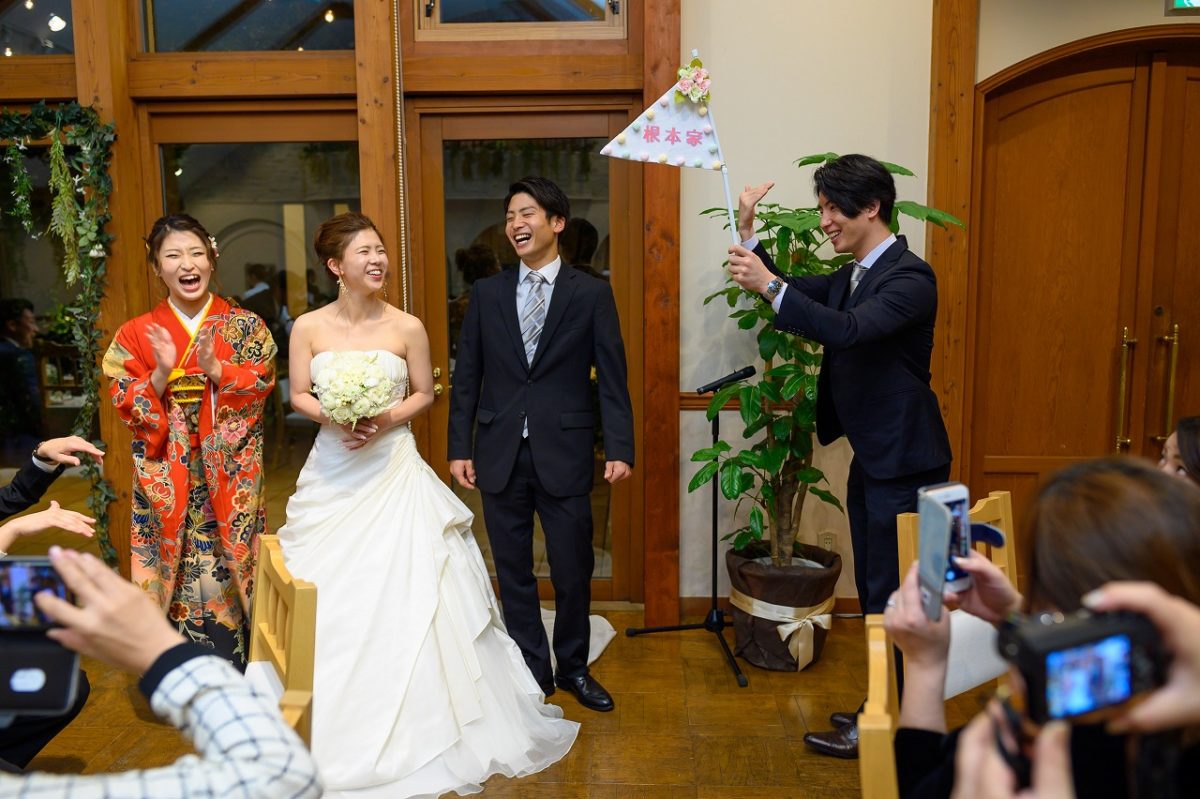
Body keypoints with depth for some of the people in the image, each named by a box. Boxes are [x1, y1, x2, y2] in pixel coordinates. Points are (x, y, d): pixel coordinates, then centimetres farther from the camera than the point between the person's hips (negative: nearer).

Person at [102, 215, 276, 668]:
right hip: (169, 477, 1)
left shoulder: (246, 326, 3)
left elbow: (262, 384, -5)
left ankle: (238, 677, 19)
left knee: (231, 562, 4)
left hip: (232, 473, 0)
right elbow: (126, 406, 0)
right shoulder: (137, 334, 4)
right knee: (179, 564, 3)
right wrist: (161, 374, -17)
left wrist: (216, 368, -19)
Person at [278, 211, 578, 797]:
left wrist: (386, 420, -13)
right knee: (334, 601, 6)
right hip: (333, 472, 1)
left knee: (404, 595, -1)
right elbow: (298, 395, 4)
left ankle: (414, 730, 17)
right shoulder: (309, 327, -2)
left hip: (394, 472, -1)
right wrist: (337, 419, -14)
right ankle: (338, 730, 25)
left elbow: (424, 394, 4)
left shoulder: (407, 327, -4)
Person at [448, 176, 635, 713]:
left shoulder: (591, 294, 0)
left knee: (573, 571, 7)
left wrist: (619, 448, -11)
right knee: (513, 572, 10)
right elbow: (467, 376, 6)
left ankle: (573, 668, 29)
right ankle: (532, 672, 27)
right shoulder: (487, 293, 6)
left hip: (564, 455, -2)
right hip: (500, 455, 2)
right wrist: (460, 447, 1)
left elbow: (612, 379, -3)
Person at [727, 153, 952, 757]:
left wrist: (769, 285, -33)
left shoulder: (910, 276, -17)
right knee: (875, 591, 18)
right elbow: (792, 295, 12)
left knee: (892, 593, 1)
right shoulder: (852, 275, 12)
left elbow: (848, 330, -32)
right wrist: (749, 234, 1)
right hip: (872, 457, 9)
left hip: (905, 463, -9)